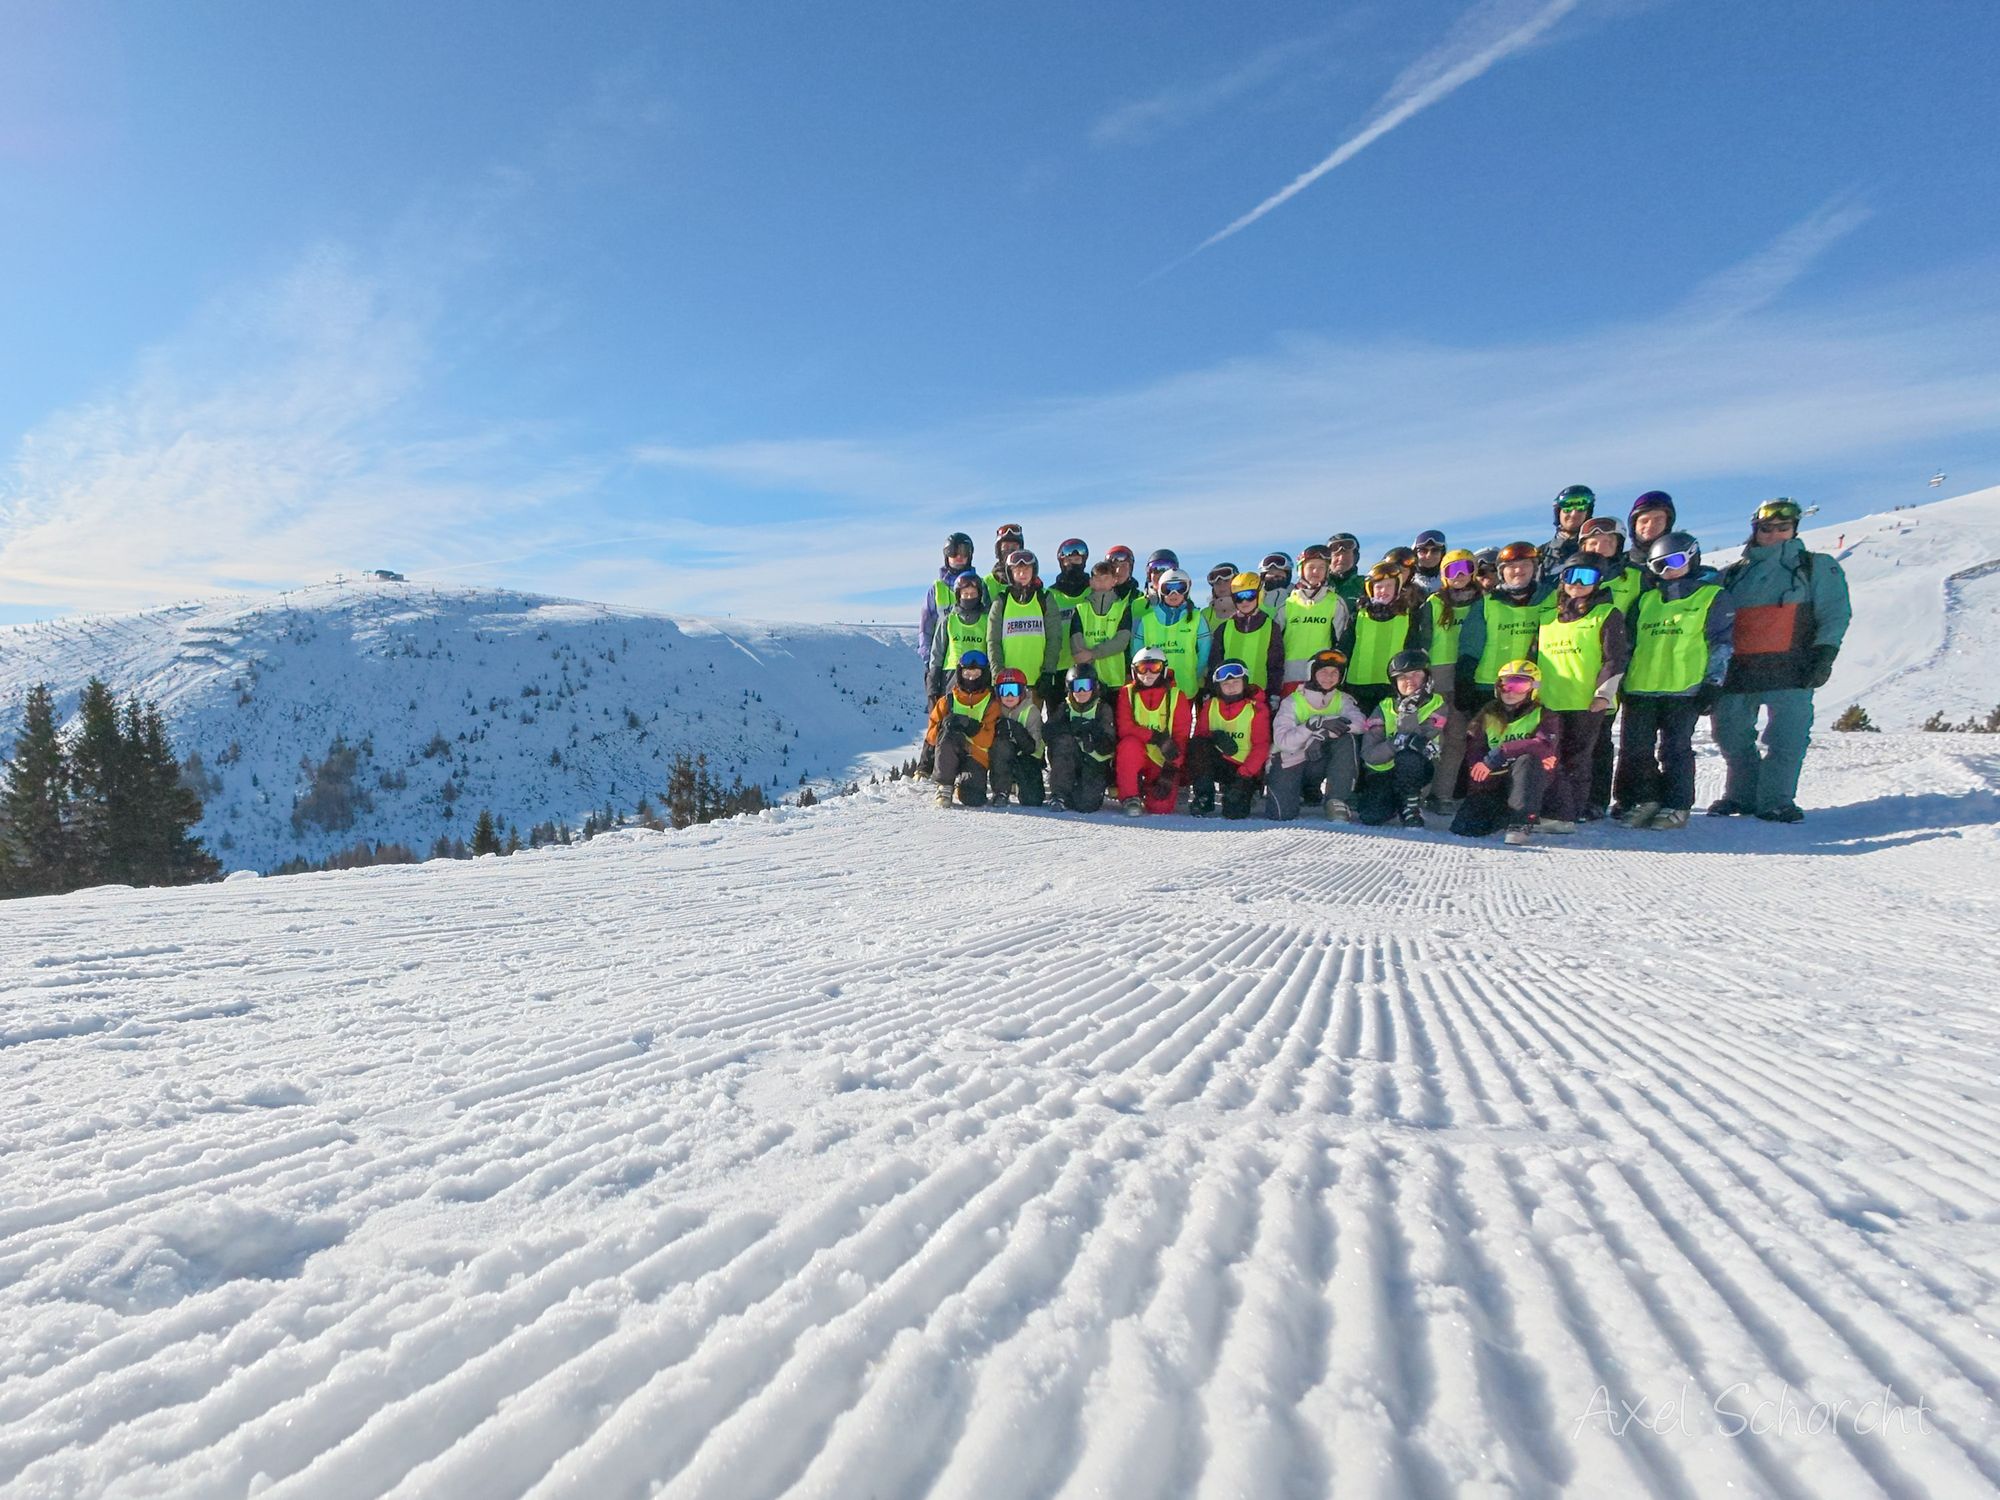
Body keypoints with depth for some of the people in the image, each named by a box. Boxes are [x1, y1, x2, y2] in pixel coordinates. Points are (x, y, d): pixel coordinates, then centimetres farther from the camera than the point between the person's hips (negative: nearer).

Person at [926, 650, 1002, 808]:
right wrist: (944, 727, -18)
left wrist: (970, 726, -24)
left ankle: (961, 783, 13)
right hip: (948, 758, 1)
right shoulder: (948, 701, 8)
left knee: (970, 799, -26)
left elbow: (988, 740, -7)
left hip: (976, 757, -1)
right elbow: (931, 736, 4)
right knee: (949, 734, -33)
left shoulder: (992, 704, 5)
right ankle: (945, 786, -17)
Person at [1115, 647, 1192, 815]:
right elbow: (1125, 728, -12)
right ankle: (1130, 797, -20)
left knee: (1161, 806, -15)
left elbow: (1181, 737, -5)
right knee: (1129, 744, -35)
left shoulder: (1176, 696, -1)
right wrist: (1156, 737, -26)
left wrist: (1171, 769, -14)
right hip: (1137, 755, 0)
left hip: (1164, 760, 1)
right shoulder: (1127, 693, -1)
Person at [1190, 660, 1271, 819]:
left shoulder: (1257, 709, -10)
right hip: (1218, 763, 2)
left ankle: (1244, 792, 17)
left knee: (1234, 812, -21)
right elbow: (1199, 734, 0)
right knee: (1201, 746, -30)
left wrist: (1244, 775, -23)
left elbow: (1261, 746, -13)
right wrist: (1214, 737, -24)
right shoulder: (1210, 705, -1)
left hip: (1245, 769, -2)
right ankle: (1203, 797, -16)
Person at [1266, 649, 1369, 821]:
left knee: (1348, 740, -26)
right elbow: (1282, 740, -24)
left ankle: (1336, 801, -19)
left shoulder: (1342, 700, 1)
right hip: (1289, 761, -2)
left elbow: (1359, 722, -22)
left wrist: (1324, 735, -35)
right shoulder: (1292, 702, -8)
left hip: (1321, 760, 2)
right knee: (1282, 813, -22)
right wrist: (1315, 724, -38)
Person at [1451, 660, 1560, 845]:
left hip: (1531, 783, -4)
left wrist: (1498, 755, -29)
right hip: (1493, 783, 4)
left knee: (1528, 760, -35)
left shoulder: (1541, 715, -2)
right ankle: (1504, 814, 15)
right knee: (1463, 826, -17)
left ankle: (1521, 822, -30)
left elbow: (1545, 745, -25)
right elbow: (1474, 756, 1)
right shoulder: (1487, 716, 9)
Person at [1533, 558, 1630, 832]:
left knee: (1573, 760, -3)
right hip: (1548, 701, 5)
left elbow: (1615, 658, -4)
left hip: (1586, 704, -5)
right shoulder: (1550, 616, 17)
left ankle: (1565, 817, 0)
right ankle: (1551, 813, 13)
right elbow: (1536, 655, 23)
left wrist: (1604, 693, -11)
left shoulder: (1607, 615, 1)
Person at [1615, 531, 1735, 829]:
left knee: (1674, 749, -1)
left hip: (1683, 689, -5)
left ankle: (1675, 807, 7)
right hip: (1640, 687, 5)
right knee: (1634, 749, 3)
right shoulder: (1647, 599, 18)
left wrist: (1712, 683, -7)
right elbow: (1629, 640, 22)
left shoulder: (1713, 597, 4)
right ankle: (1641, 801, 13)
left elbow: (1722, 644, 1)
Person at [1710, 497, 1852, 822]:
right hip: (1737, 668, 3)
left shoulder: (1816, 567, 13)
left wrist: (1824, 653, -8)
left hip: (1789, 667, -3)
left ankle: (1775, 799, -1)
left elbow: (1835, 614, 6)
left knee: (1787, 735, -10)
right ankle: (1742, 795, 18)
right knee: (1730, 734, 4)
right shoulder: (1732, 575, 19)